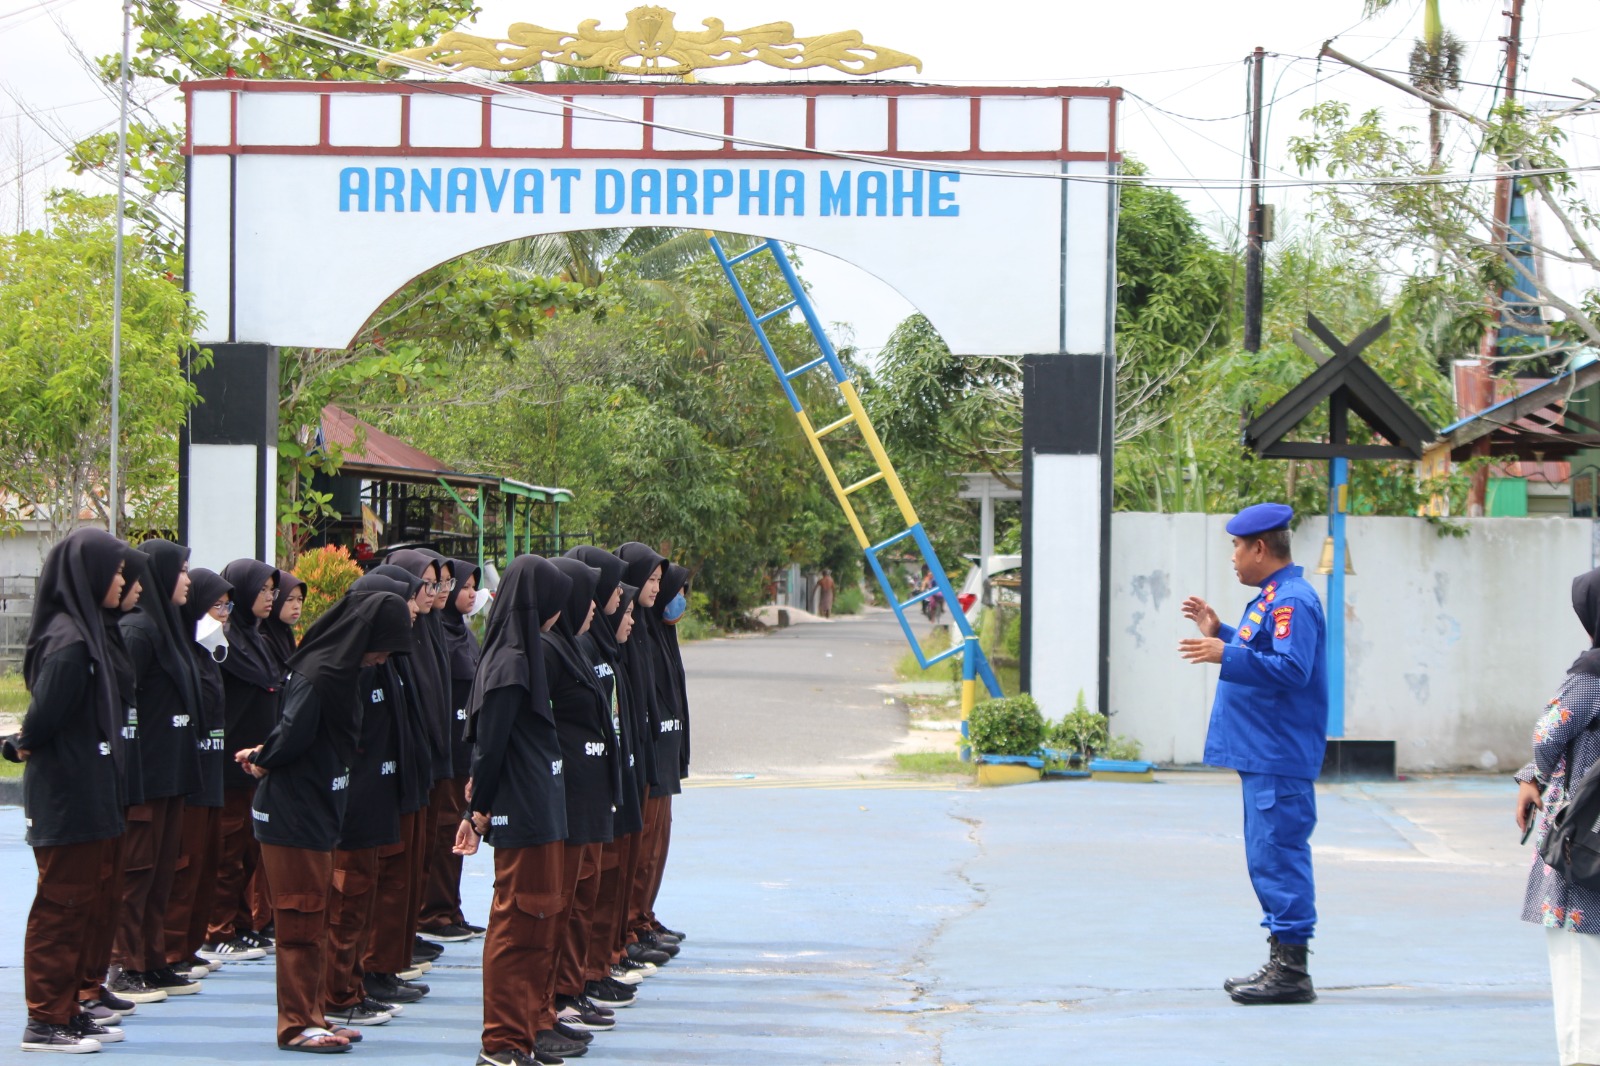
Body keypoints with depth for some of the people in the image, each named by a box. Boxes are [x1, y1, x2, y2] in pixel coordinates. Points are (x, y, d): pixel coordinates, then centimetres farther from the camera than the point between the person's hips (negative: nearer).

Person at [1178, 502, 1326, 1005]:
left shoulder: (1292, 601, -15)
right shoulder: (1272, 597, 18)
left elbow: (1290, 669, -26)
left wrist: (1225, 654, -30)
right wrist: (1219, 633, 24)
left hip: (1280, 760, -11)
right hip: (1261, 755, 11)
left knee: (1278, 855, -10)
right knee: (1269, 856, 14)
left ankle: (1292, 973, -9)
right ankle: (1280, 964, 20)